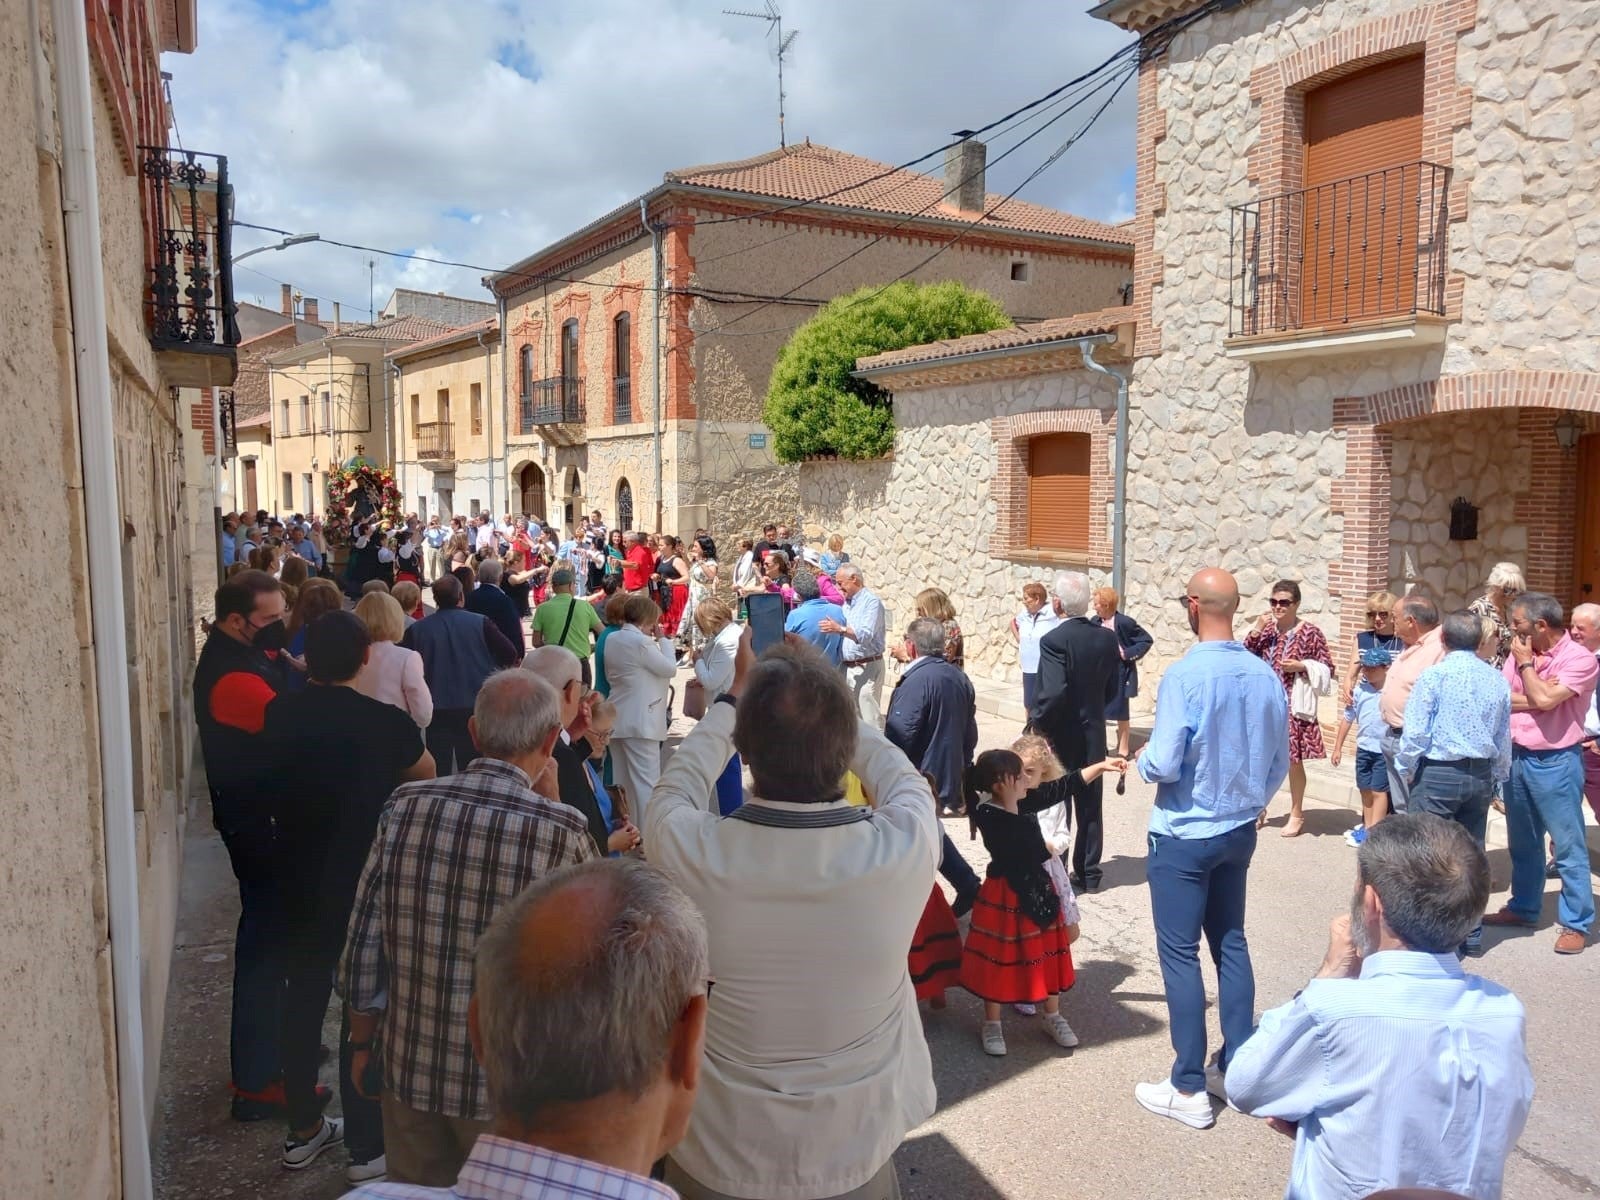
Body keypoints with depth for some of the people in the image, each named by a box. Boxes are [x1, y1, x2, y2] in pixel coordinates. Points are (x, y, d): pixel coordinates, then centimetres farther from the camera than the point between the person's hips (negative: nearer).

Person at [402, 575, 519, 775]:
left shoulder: (417, 629, -6)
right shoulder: (480, 623, -9)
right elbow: (510, 656, -9)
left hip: (436, 711, 1)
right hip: (475, 707, -1)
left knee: (437, 771, 11)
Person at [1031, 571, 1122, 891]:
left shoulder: (1054, 640, -21)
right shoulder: (1107, 638, -2)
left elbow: (1054, 692, -29)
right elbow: (1113, 688, 5)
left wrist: (1035, 724, -15)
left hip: (1059, 736, -5)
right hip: (1093, 735, 5)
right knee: (1090, 807, 16)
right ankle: (1089, 872, 25)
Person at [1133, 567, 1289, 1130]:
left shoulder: (1185, 676, -22)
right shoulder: (1266, 676, -3)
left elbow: (1162, 766, -23)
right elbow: (1279, 765, 6)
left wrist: (1142, 757, 0)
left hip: (1184, 836, -6)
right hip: (1239, 831, 6)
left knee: (1180, 952, 3)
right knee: (1231, 942, 19)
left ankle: (1189, 1089, 11)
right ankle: (1241, 1062, 29)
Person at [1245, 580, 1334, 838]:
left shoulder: (1310, 633, -6)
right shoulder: (1266, 629, 6)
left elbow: (1326, 668, -2)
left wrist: (1301, 666, -17)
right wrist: (1256, 630, -9)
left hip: (1293, 707, -4)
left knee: (1293, 760, 5)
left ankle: (1296, 815, 19)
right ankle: (1258, 808, 24)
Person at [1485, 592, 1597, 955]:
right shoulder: (1520, 654, 6)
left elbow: (1544, 698, -24)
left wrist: (1526, 663, -12)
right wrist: (1535, 700, -16)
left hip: (1555, 761, -7)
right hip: (1517, 757, 7)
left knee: (1568, 845, 0)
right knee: (1522, 842, 17)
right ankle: (1523, 908, 30)